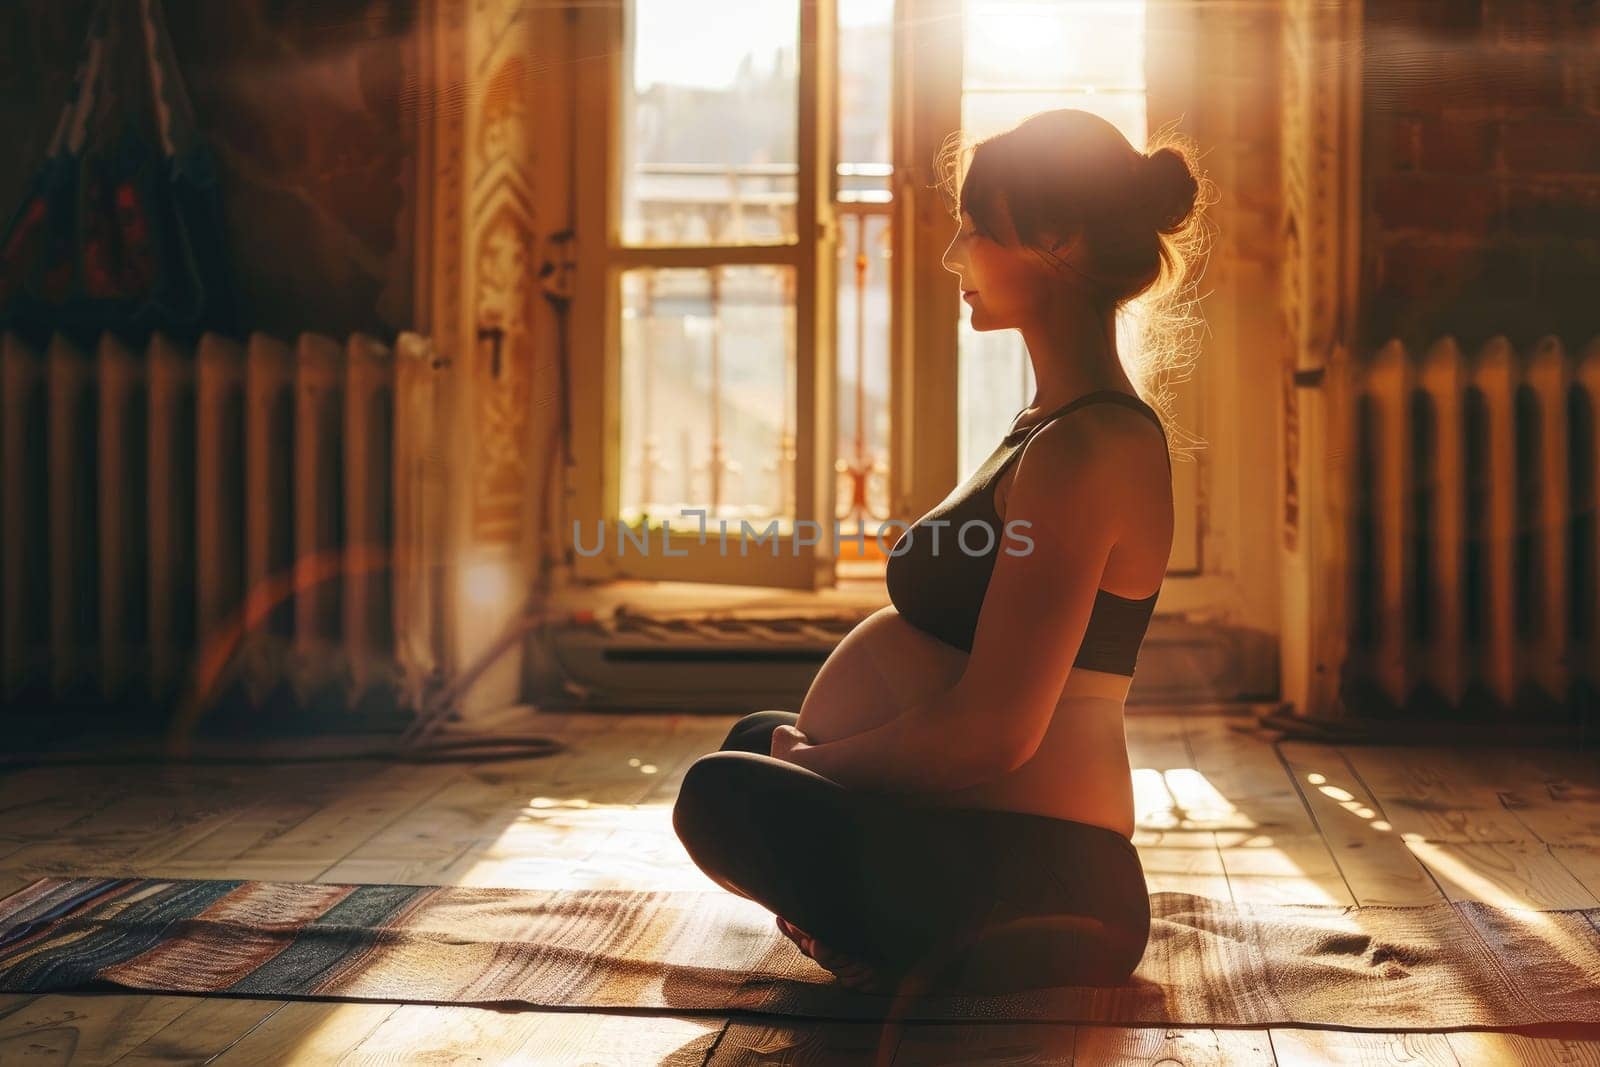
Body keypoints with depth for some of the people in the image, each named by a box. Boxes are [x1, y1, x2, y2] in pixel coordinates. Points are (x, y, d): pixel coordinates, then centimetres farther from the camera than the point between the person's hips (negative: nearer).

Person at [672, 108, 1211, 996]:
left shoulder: (1084, 451, -21)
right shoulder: (1058, 426, 13)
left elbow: (991, 731, -26)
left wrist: (816, 763, -10)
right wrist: (811, 749, 11)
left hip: (1026, 882, -11)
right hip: (1002, 852, 11)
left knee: (724, 794, -29)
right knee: (756, 738, 29)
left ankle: (933, 970, -8)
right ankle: (934, 956, 12)